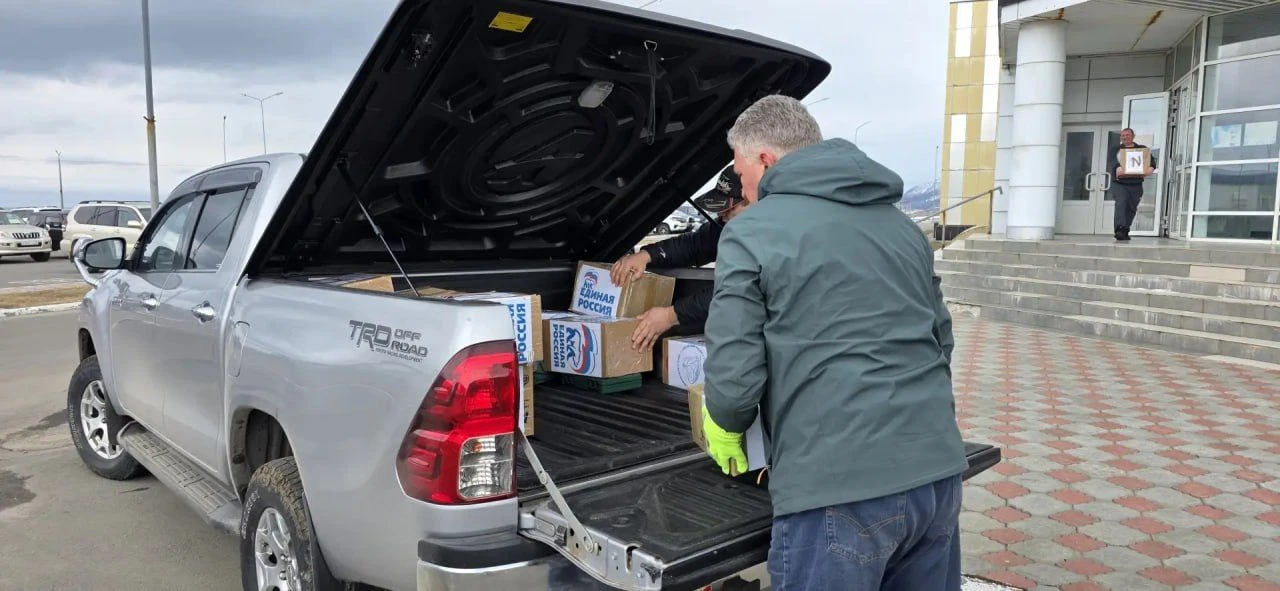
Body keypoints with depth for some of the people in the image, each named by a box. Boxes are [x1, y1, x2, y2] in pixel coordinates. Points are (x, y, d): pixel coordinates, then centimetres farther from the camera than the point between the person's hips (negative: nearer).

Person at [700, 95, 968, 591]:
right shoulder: (902, 224, 17)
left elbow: (734, 376, -10)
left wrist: (724, 430, 10)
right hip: (937, 471, 7)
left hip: (840, 488, -7)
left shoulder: (752, 232, -4)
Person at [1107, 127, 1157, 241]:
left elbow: (1151, 160, 4)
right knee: (1121, 204, -20)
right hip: (1119, 183, -2)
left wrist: (1151, 167, -20)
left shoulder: (1142, 149, 14)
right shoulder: (1116, 149, 10)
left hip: (1136, 185, 2)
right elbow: (1111, 161, -9)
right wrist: (1117, 167, -32)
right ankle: (1120, 229, -28)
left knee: (1132, 208, 5)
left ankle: (1125, 231, 14)